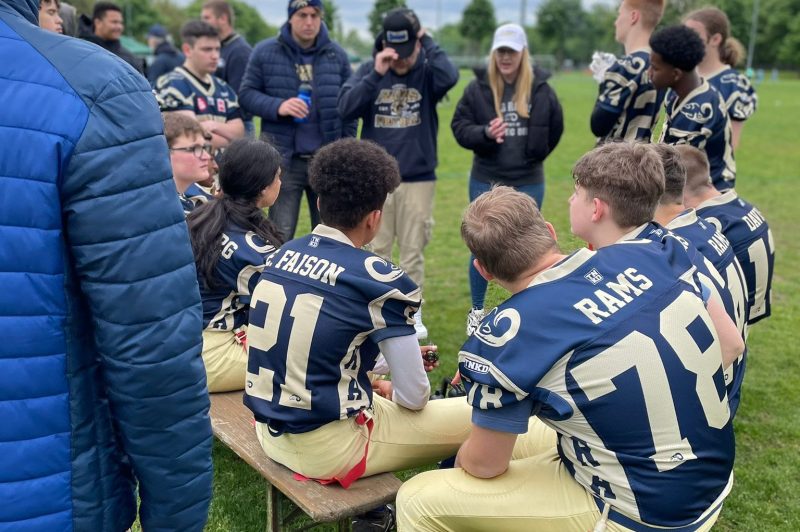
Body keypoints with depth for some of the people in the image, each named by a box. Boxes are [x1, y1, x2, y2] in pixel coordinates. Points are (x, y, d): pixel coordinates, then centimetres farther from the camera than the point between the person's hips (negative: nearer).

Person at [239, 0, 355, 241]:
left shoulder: (337, 54, 5)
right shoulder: (265, 51, -1)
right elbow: (247, 93, 1)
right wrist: (277, 106, -17)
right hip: (284, 159, -2)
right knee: (281, 235, 4)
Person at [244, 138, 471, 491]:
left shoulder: (283, 254, 2)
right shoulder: (377, 280, -18)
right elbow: (413, 397, -12)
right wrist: (388, 390, 10)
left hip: (270, 430, 8)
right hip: (327, 447, -8)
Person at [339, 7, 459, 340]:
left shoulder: (427, 72, 0)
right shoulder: (368, 71, 2)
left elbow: (450, 77, -23)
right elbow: (345, 109, -11)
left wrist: (428, 41, -13)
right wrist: (375, 74, -17)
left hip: (418, 179, -1)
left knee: (412, 251, 8)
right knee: (376, 250, 8)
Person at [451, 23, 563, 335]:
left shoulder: (540, 88, -2)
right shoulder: (478, 87, -5)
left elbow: (555, 128, 11)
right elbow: (459, 127, -5)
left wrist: (535, 156, 11)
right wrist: (485, 134, -22)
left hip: (528, 183, 1)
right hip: (486, 182, 0)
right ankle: (477, 311, 26)